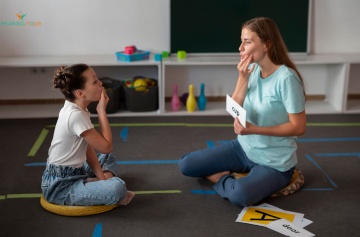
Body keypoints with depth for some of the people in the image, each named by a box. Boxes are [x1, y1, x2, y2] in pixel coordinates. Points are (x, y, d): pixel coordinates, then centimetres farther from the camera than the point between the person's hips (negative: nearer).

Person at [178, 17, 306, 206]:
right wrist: (243, 79, -16)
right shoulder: (251, 69, -2)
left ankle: (221, 179, -2)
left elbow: (299, 127, -20)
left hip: (274, 163, -6)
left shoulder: (286, 78, -23)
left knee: (239, 195, -34)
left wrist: (254, 129, -27)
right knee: (185, 165, -1)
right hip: (244, 147, 6)